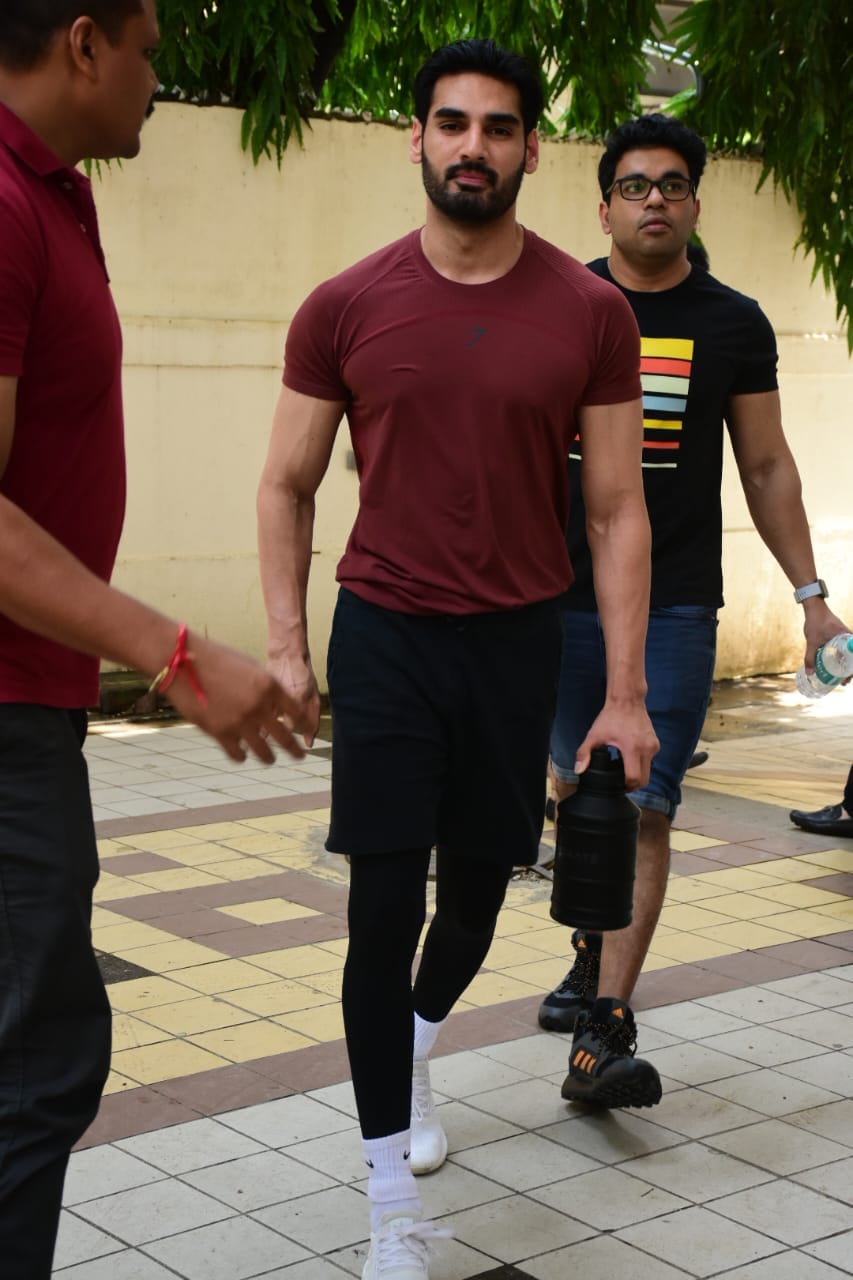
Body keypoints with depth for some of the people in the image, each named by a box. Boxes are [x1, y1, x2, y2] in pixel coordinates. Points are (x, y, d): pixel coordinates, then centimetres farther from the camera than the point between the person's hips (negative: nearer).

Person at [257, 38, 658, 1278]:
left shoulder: (591, 314, -3)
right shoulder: (346, 309, -4)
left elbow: (618, 511, -1)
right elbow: (287, 487, 4)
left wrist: (625, 692, -4)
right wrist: (286, 643, -6)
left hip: (518, 639, 1)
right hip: (385, 635, -1)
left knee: (478, 885, 14)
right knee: (384, 908, -3)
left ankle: (418, 1048, 49)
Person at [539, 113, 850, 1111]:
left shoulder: (734, 324, 5)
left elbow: (766, 468, 10)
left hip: (674, 606, -1)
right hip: (559, 598, 1)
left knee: (642, 809, -9)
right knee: (578, 796, 13)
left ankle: (604, 1035, -10)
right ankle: (595, 959, 37)